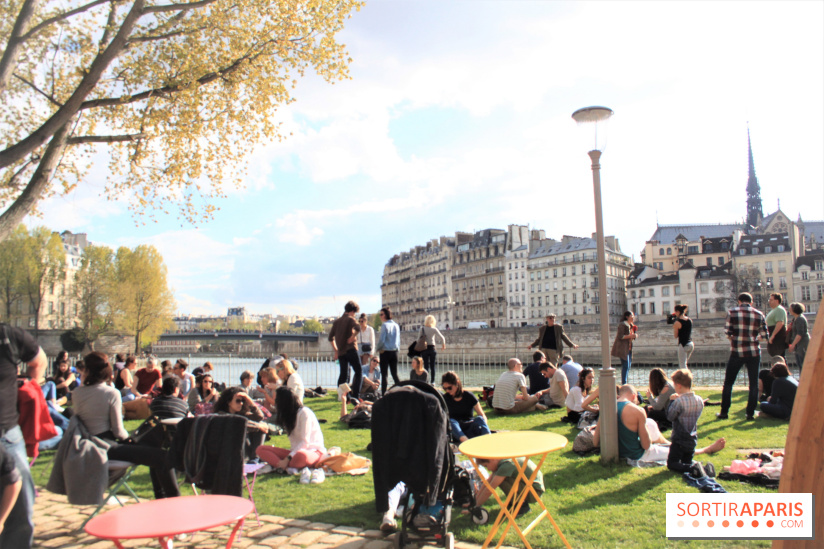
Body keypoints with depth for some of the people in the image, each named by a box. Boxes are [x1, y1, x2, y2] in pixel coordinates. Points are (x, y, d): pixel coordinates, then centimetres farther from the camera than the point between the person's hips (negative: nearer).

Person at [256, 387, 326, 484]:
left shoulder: (304, 413, -12)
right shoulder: (287, 414, 13)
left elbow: (305, 442, -19)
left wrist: (288, 458, -23)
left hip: (314, 452, -9)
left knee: (301, 456, -46)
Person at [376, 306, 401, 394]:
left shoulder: (385, 325, -10)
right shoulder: (396, 325, 9)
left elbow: (381, 340, -13)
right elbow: (398, 340, 13)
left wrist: (378, 348, 3)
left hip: (385, 352, -6)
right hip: (394, 352, 6)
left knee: (384, 374, -1)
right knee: (395, 374, 10)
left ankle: (383, 394, -4)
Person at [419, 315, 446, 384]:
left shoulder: (422, 328, -4)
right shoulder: (434, 329, -7)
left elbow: (419, 338, -5)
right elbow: (442, 338, -9)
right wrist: (443, 345, 7)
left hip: (424, 348, 1)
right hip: (432, 348, -1)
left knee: (426, 365, 6)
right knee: (432, 366, 7)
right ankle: (432, 381, 7)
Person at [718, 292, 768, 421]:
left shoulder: (732, 312, -2)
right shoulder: (759, 314, 2)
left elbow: (727, 331, -6)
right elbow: (764, 335, 2)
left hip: (736, 352, -1)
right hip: (754, 352, 1)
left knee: (728, 382, 9)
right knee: (754, 384, 11)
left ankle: (724, 412, 11)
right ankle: (750, 413, 10)